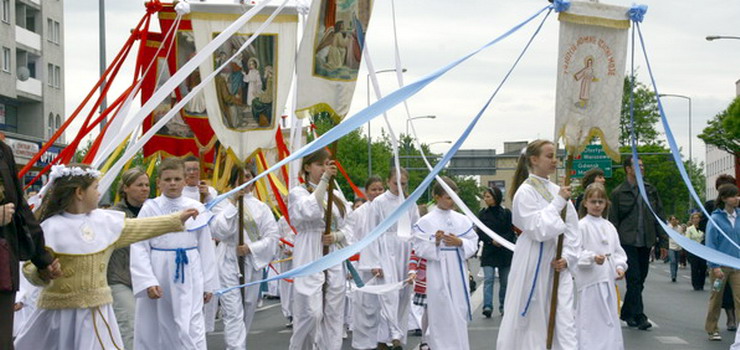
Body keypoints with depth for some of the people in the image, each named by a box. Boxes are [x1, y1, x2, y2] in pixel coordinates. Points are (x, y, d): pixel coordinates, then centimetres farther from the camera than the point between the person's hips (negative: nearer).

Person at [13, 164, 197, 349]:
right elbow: (31, 269, -19)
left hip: (96, 312, 5)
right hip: (61, 313, -5)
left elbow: (136, 228, 19)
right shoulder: (52, 228, -14)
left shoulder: (104, 220, 5)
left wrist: (176, 219, 23)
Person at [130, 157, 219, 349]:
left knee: (192, 331, -4)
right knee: (153, 331, 9)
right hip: (158, 277, 0)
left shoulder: (197, 208, 1)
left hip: (189, 279, 0)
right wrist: (148, 282, -13)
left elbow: (205, 247, 7)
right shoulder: (150, 208, -3)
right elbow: (139, 248, -4)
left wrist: (208, 283, 8)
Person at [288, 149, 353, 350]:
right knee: (311, 314, -12)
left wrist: (337, 236, -6)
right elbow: (310, 211, -23)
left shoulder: (336, 195, 14)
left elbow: (348, 227, 16)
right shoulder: (298, 193, -1)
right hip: (310, 263, -5)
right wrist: (324, 179, -26)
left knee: (333, 315, 6)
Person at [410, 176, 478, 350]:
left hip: (458, 273, 3)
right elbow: (419, 248, -4)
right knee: (441, 314, -3)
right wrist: (435, 242, -19)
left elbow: (473, 245, 7)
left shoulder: (463, 220, 7)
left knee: (459, 314, 5)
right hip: (438, 274, -3)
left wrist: (460, 242, -11)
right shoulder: (425, 222, -3)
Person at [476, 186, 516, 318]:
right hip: (488, 251, 0)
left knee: (504, 281, 6)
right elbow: (480, 232, 1)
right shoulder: (483, 213, 6)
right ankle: (487, 306, -19)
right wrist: (491, 241, -15)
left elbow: (511, 232, 0)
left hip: (505, 252, 0)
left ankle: (503, 306, 19)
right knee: (488, 279, -12)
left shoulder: (506, 213, 0)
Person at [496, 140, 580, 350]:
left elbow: (572, 229, 10)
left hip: (558, 265, 5)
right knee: (530, 320, 4)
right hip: (533, 265, -5)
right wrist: (558, 202, -16)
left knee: (564, 321, -1)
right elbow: (538, 229, -17)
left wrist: (567, 256, -3)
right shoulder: (525, 192, -9)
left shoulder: (557, 190, 9)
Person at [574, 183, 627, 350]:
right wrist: (592, 258, -26)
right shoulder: (582, 226, -6)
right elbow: (576, 252, -11)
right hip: (589, 280, -6)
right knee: (590, 318, -6)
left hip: (608, 279, 6)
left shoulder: (609, 227, 13)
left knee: (609, 318, 12)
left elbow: (617, 250, 18)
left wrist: (620, 266, 2)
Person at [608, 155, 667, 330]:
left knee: (640, 279, 9)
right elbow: (613, 221, 1)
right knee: (634, 278, -9)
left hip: (645, 242, 4)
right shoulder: (618, 193, 0)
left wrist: (663, 242, 7)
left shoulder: (650, 190, 11)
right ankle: (639, 316, -9)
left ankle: (627, 313, 22)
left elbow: (659, 217, 13)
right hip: (628, 242, -4)